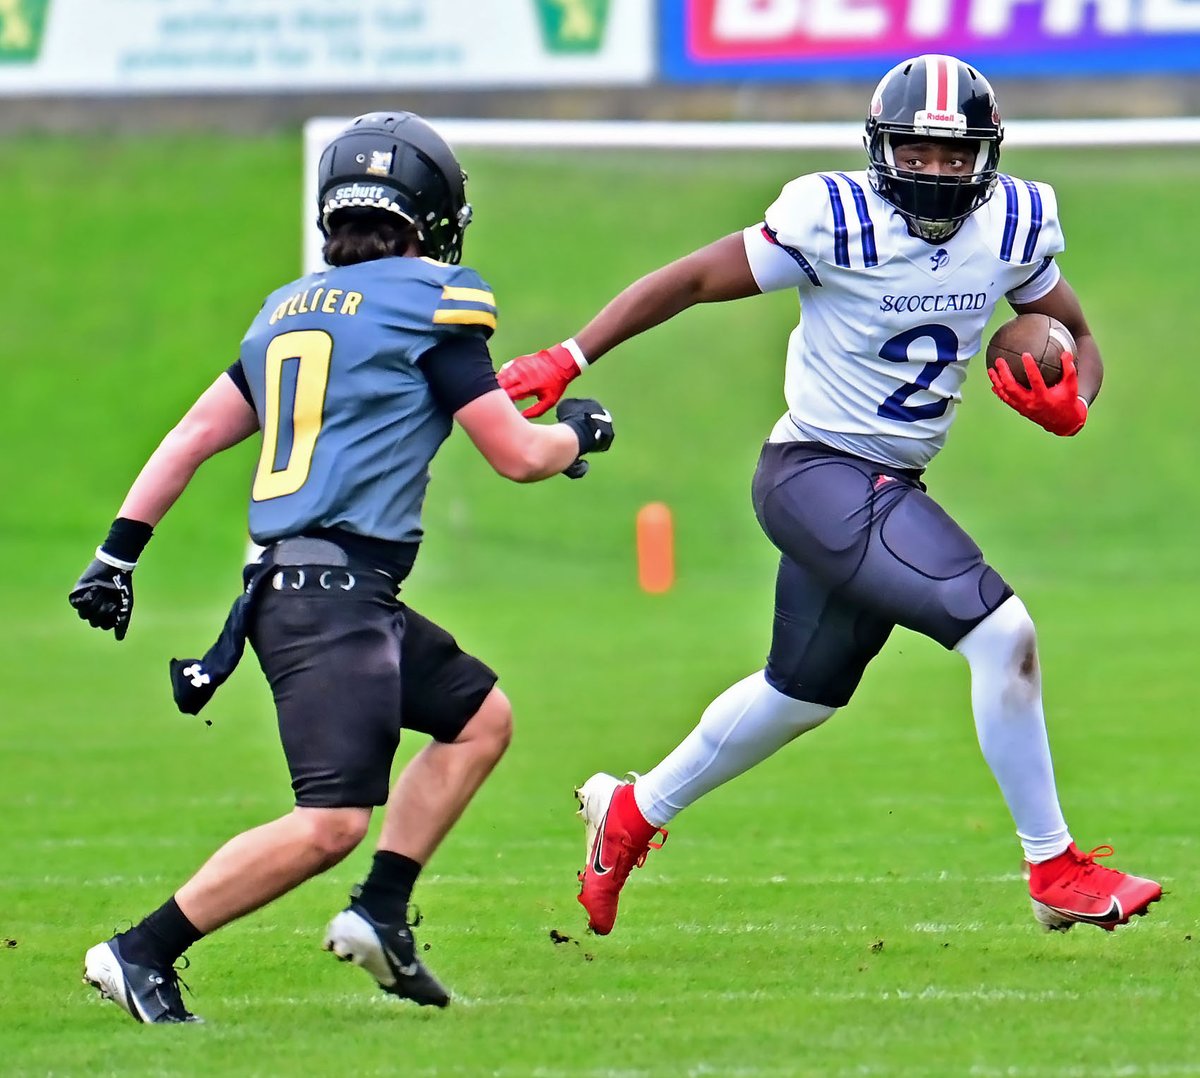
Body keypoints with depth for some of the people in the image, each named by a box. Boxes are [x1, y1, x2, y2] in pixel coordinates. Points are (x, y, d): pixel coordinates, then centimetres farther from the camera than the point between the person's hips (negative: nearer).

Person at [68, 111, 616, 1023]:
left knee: (481, 716, 21)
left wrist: (119, 552, 19)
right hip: (335, 593, -9)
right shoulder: (429, 304, -5)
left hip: (286, 585, 9)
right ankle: (142, 953, -15)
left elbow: (194, 435, 17)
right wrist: (578, 433, 18)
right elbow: (520, 455, -3)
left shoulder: (291, 309, 17)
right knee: (332, 823, -14)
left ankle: (380, 913, 12)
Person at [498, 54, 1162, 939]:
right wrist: (566, 361, -12)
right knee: (1003, 634, -20)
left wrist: (1069, 407, -12)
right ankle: (1057, 873, -8)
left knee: (802, 693, 25)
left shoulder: (1011, 228, -2)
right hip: (818, 475, -8)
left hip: (892, 489, 8)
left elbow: (1077, 338, 12)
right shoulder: (839, 224, -19)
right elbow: (693, 281, -10)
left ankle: (631, 813, 46)